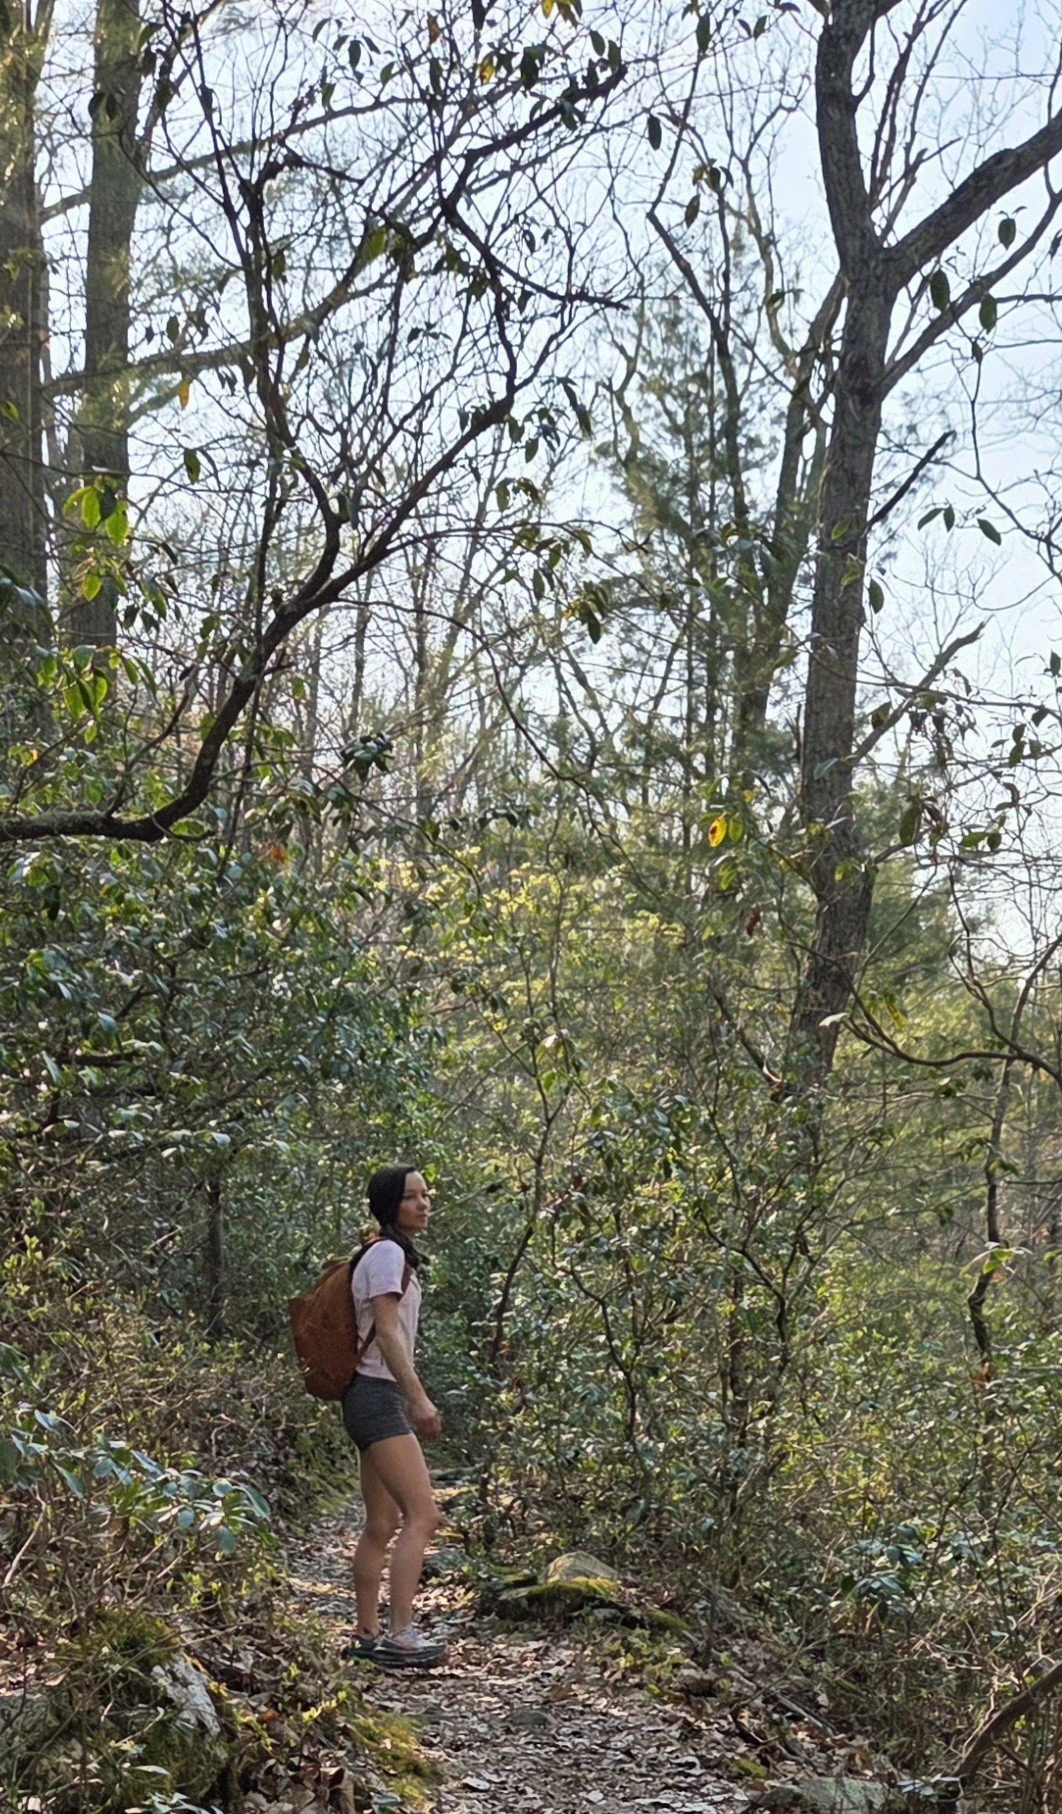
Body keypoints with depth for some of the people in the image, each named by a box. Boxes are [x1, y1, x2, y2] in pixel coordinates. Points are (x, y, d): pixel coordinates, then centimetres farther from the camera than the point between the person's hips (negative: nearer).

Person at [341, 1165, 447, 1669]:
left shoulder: (394, 1254, 20)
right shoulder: (388, 1254, -10)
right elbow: (387, 1332, -18)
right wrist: (419, 1399, -23)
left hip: (380, 1397, 10)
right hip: (377, 1396, -10)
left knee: (382, 1524, 10)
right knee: (423, 1514, -16)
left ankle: (368, 1636, 13)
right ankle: (400, 1635, -19)